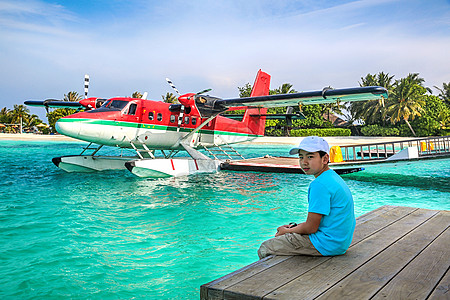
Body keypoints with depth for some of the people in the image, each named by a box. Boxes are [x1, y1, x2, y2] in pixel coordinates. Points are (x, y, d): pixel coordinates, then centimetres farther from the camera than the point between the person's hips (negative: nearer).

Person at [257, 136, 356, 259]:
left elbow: (311, 228, -20)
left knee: (265, 248, -3)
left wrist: (287, 231, -3)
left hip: (327, 245, -10)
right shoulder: (334, 177, 9)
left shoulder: (320, 184, -23)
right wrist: (294, 227, 11)